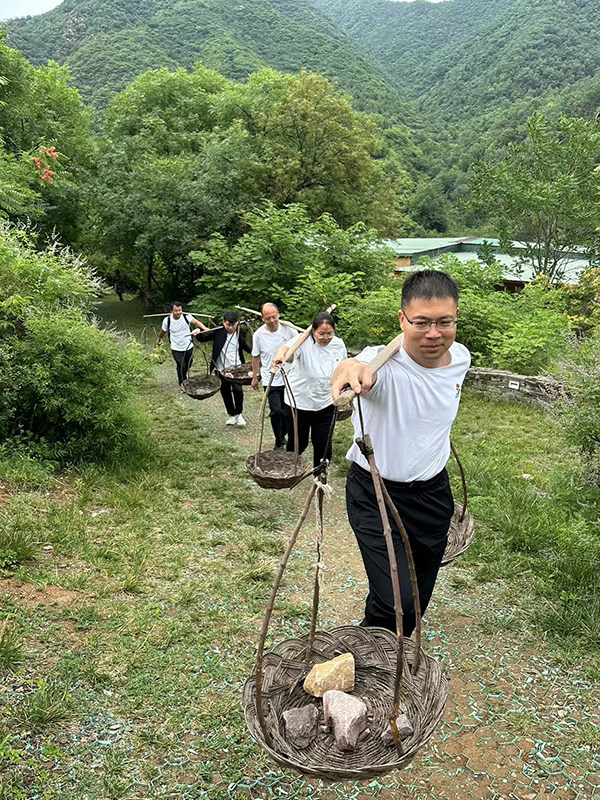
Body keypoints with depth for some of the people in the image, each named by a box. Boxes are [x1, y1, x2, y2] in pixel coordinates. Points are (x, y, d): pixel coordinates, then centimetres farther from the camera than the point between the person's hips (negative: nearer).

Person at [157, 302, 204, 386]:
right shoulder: (167, 320, -15)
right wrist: (159, 339, 23)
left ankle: (184, 378, 50)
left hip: (188, 347, 2)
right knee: (181, 367, -3)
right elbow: (163, 331, 4)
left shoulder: (186, 316, -16)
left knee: (187, 366, 20)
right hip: (176, 349, -2)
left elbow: (196, 322, -33)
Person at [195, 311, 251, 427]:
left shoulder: (241, 331, -4)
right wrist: (199, 332, -27)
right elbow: (202, 338, -6)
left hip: (236, 367, 0)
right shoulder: (217, 331, -12)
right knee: (226, 392, 11)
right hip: (221, 368, 0)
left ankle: (239, 414, 10)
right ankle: (232, 415, 32)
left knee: (238, 390, -14)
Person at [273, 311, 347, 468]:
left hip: (325, 403, 3)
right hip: (299, 401, -3)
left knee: (323, 445, 9)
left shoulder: (339, 345, -4)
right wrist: (280, 354, -64)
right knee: (297, 443, 10)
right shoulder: (304, 341, -18)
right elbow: (287, 348, -40)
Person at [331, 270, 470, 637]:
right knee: (396, 602, -13)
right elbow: (366, 370, -52)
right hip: (375, 494, -5)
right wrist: (351, 367, -74)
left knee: (419, 599, 18)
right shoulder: (384, 362, -26)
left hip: (433, 493, 6)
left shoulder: (460, 357, -6)